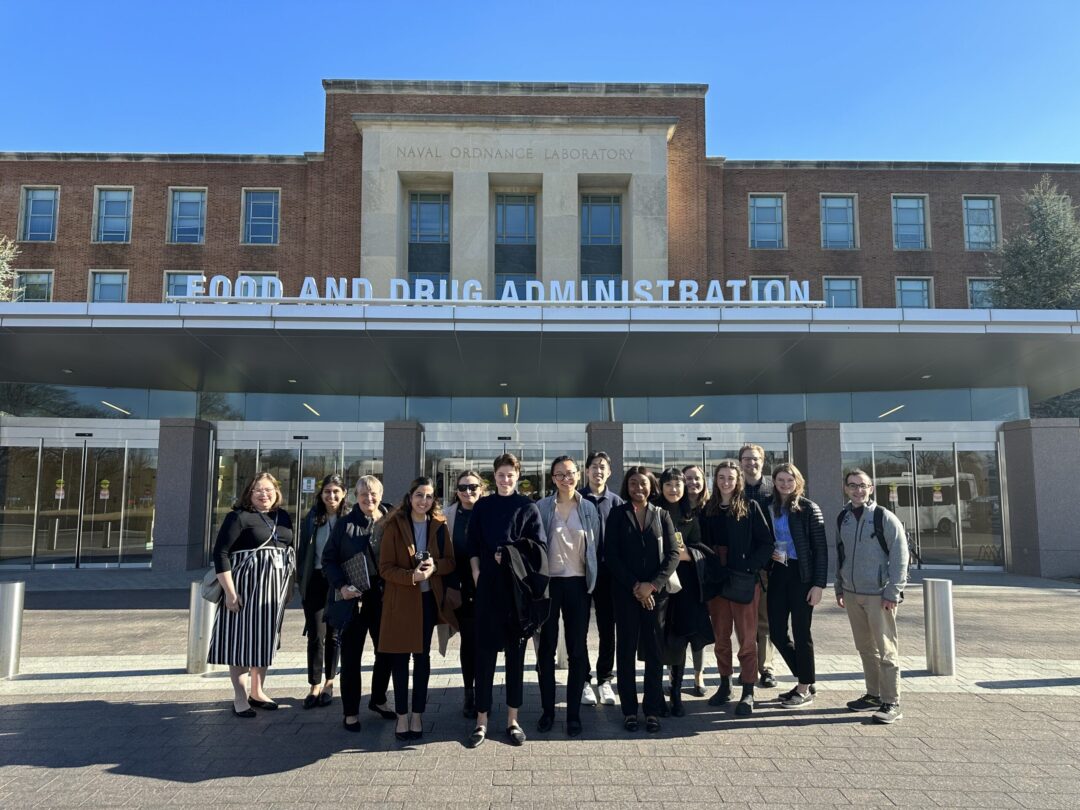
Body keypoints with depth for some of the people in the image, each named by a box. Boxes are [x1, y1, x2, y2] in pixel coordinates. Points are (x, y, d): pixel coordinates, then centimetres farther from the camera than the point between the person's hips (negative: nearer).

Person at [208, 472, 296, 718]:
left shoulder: (283, 517, 9)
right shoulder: (239, 517, -9)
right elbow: (220, 552, -14)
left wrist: (289, 586, 15)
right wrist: (230, 591, -19)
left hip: (275, 589, 6)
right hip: (246, 587, -6)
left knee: (264, 639, 14)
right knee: (242, 638, 0)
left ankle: (257, 691, 27)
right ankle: (240, 698, 10)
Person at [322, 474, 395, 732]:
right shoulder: (345, 524, -1)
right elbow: (328, 559, 0)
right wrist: (340, 586, -14)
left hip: (384, 599, 2)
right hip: (352, 599, -2)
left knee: (386, 651, 13)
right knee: (351, 656, 6)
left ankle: (378, 699, 35)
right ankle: (350, 711, 19)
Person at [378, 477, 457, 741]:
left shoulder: (439, 526, 1)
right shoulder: (394, 526, -7)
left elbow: (451, 561, 4)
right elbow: (385, 568, -9)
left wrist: (434, 566, -17)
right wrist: (411, 576, -24)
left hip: (428, 599, 2)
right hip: (400, 600, -2)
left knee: (422, 655, 9)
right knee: (400, 656, 4)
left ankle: (417, 714, 20)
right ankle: (402, 715, 15)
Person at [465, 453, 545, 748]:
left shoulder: (527, 506, 5)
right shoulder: (482, 506, 10)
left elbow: (538, 545, 0)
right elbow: (472, 545, 9)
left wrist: (512, 556, -12)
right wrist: (477, 574, -2)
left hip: (518, 585, -1)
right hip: (489, 585, 1)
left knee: (516, 650, 5)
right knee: (485, 651, 1)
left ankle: (513, 720, 14)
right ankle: (482, 721, 9)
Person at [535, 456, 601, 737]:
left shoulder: (589, 509, 4)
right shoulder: (541, 507, -1)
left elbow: (595, 546, 7)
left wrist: (593, 580, 3)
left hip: (577, 583, 1)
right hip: (549, 582, -1)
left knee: (577, 650, 5)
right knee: (546, 648, 7)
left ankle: (574, 712, 15)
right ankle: (547, 710, 19)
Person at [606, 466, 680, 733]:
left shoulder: (661, 515, 7)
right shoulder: (617, 515, 4)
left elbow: (672, 554, 1)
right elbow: (611, 555, -2)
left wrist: (652, 584, -11)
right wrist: (634, 586, -10)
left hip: (656, 591, 1)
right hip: (625, 591, -1)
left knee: (654, 651, 3)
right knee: (626, 650, 3)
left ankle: (653, 710, 12)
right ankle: (629, 710, 12)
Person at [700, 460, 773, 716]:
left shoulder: (749, 507, -1)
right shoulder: (709, 510, 10)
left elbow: (766, 542, -5)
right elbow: (704, 543, 12)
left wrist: (749, 567, -14)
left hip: (745, 580, -4)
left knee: (746, 637, 0)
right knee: (720, 636, 11)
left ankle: (748, 692, 7)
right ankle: (724, 685, 23)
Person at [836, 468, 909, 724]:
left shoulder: (884, 518, -8)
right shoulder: (842, 518, 9)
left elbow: (900, 556, -9)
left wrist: (893, 593, -13)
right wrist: (839, 588, 15)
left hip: (878, 595, -6)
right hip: (852, 594, 6)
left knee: (886, 650, -2)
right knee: (865, 648, 14)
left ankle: (891, 703, 5)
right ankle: (874, 694, 25)